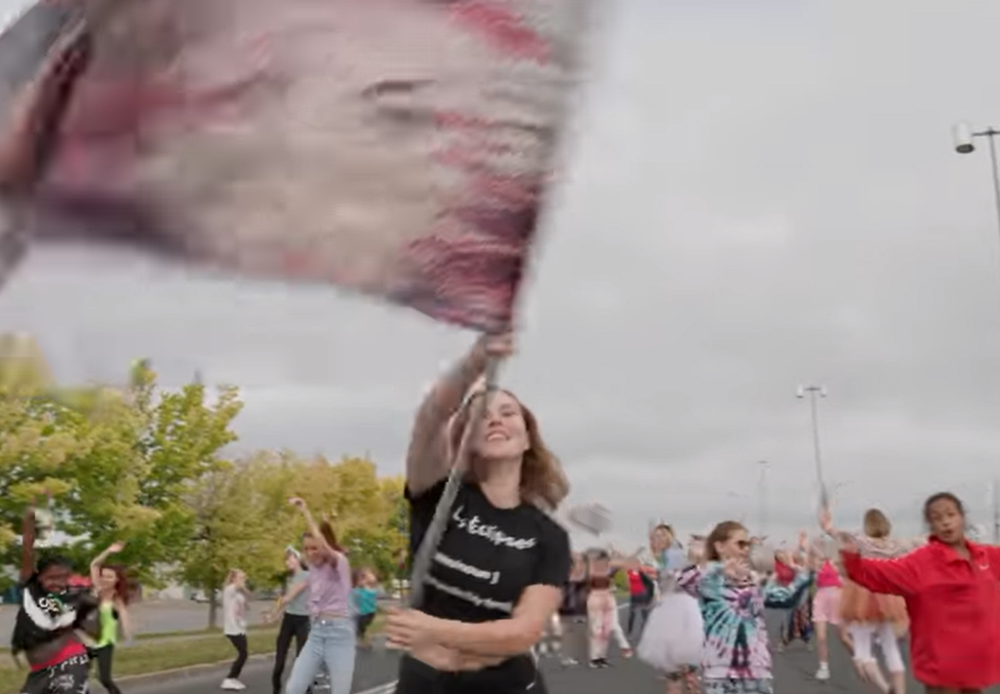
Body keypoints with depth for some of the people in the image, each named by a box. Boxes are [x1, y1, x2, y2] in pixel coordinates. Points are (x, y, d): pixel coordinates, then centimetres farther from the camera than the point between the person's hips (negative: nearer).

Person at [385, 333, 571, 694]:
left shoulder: (548, 536, -4)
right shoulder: (438, 496, -6)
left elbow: (525, 631, -15)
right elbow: (430, 420, -27)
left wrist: (438, 631, -26)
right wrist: (475, 362, -45)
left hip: (506, 685, 0)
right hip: (423, 681, 0)